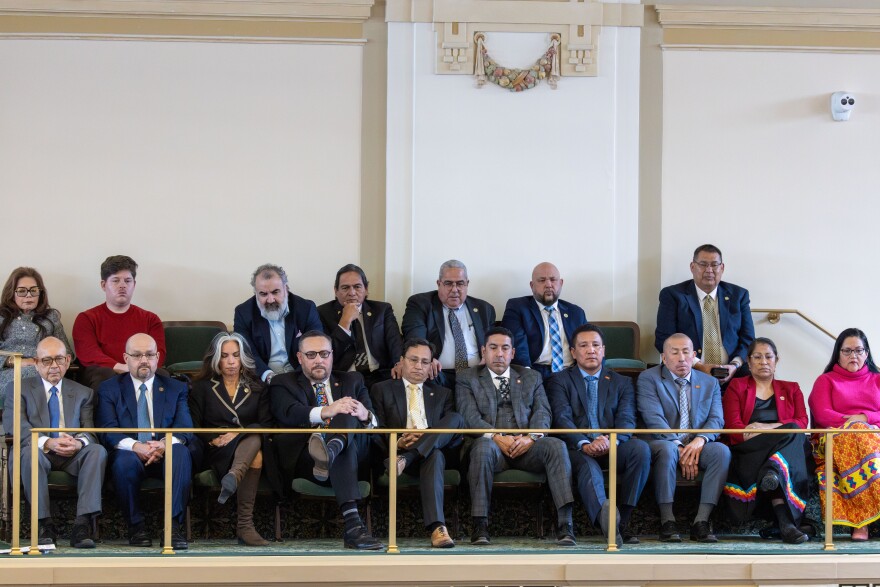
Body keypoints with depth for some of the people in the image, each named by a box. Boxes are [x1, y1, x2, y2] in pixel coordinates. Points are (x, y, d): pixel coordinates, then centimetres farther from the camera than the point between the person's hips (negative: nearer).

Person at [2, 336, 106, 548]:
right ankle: (45, 525, -30)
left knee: (98, 451, -30)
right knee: (30, 452, -37)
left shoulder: (83, 393, 20)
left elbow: (91, 431, 7)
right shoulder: (19, 389, 12)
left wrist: (79, 443, -20)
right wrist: (47, 442, -23)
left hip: (73, 456, 2)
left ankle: (83, 524, -38)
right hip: (39, 455, -2)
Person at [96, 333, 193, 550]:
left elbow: (185, 429, 1)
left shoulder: (176, 388, 16)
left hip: (165, 455, 1)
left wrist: (165, 443, -23)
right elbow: (108, 432, -3)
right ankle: (136, 526, -18)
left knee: (181, 452, -34)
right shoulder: (109, 389, 12)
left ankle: (173, 525, -34)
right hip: (130, 454, -1)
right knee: (125, 459, -37)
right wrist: (135, 446, -24)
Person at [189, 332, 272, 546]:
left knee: (254, 438, -38)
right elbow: (193, 426, 7)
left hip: (249, 442, 2)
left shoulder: (256, 388, 19)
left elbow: (266, 424, 6)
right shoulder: (203, 387, 15)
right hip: (218, 452, -2)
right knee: (255, 457, -35)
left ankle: (233, 478, -67)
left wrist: (238, 434, -12)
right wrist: (213, 440, -12)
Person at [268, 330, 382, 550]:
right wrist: (325, 412, -29)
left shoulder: (352, 380, 28)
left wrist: (365, 415, -18)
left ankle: (332, 448, -62)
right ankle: (353, 524, -59)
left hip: (356, 449, 3)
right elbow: (289, 413, -7)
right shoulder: (283, 384, 19)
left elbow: (374, 422, 11)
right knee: (344, 453, -39)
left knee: (348, 410, -28)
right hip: (303, 456, -3)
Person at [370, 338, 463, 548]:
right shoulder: (382, 390, 17)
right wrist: (397, 442, -19)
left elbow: (455, 436, 11)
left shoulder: (442, 394, 24)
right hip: (396, 450, -3)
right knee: (434, 456, -38)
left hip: (432, 450, 3)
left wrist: (428, 437, -13)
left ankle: (405, 459, -45)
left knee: (457, 418, -30)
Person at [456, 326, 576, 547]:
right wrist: (497, 437, -18)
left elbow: (542, 413, 9)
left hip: (526, 446, 2)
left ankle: (565, 524, -35)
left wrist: (531, 437, -13)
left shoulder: (531, 378, 22)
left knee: (556, 446, -29)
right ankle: (480, 525, -34)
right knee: (483, 447, -38)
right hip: (492, 445, -2)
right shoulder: (467, 379, 14)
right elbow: (470, 416, -1)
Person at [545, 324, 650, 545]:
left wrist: (612, 441, -21)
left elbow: (626, 419, 4)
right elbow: (562, 419, -3)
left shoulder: (622, 382, 21)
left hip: (613, 448, 3)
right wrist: (584, 444, -24)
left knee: (640, 448, -29)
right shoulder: (559, 381, 14)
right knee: (586, 464, -37)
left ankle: (622, 521, -27)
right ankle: (606, 521, -65)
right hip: (577, 448, -2)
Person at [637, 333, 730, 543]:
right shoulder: (648, 378, 5)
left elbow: (716, 419, 3)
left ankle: (701, 521, -28)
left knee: (722, 450, -29)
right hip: (664, 443, -3)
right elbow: (654, 419, -9)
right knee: (666, 450, -38)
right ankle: (667, 521, -31)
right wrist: (678, 447, -21)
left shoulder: (710, 383, 16)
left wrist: (700, 439, -20)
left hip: (698, 445, 3)